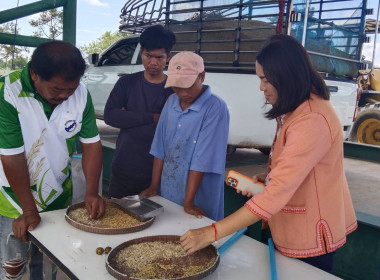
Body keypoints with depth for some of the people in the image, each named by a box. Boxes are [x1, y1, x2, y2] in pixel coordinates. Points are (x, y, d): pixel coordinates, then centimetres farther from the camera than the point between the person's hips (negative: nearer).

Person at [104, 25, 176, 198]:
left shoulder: (173, 90, -5)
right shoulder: (127, 83, 4)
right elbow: (110, 116, -10)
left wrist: (127, 118, -9)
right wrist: (152, 118, -15)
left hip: (157, 172, -2)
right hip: (124, 169, 2)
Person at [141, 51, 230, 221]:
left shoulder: (215, 108, -17)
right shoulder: (171, 102, 2)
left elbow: (202, 159, -19)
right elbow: (160, 148, 4)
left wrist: (188, 202, -17)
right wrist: (154, 186, 4)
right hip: (166, 194, 6)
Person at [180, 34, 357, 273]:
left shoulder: (312, 121, -27)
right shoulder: (297, 110, 6)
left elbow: (277, 194, -33)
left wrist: (212, 233, -31)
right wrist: (266, 179, -2)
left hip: (309, 237, -9)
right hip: (292, 229, 9)